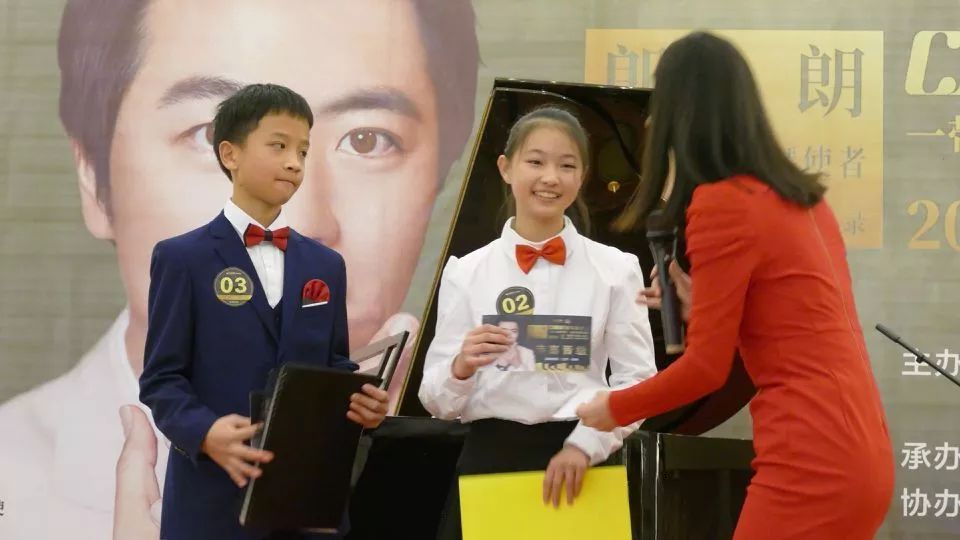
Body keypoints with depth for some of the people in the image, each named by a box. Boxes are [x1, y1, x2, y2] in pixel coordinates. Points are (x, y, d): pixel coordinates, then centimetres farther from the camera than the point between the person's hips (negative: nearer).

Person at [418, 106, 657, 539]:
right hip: (488, 458, 1)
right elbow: (437, 401, 2)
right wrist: (461, 368, -19)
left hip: (580, 459, 0)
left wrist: (584, 445, -16)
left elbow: (637, 379, -2)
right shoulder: (466, 272, 4)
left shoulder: (616, 269, 3)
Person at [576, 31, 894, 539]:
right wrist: (701, 305, 30)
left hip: (813, 462, -8)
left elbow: (707, 367, -8)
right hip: (859, 454, 8)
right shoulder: (800, 196, 14)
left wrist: (613, 409, 7)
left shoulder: (722, 204, -10)